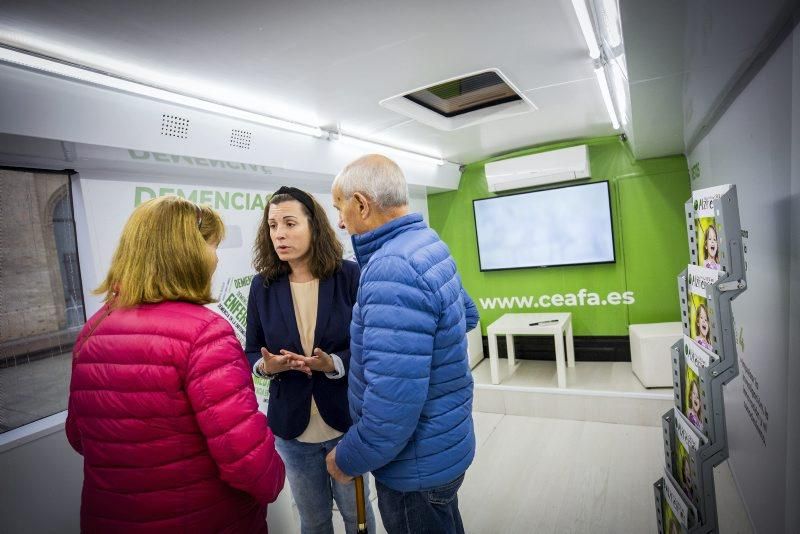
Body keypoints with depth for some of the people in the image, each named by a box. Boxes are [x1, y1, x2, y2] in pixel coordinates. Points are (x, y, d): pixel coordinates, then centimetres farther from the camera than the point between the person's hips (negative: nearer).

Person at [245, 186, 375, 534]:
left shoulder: (349, 276, -13)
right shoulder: (263, 285, -5)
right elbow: (252, 351, 3)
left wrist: (333, 364, -26)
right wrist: (267, 365, -18)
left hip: (346, 420, -2)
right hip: (292, 425, 2)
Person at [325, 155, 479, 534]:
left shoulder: (393, 269, -30)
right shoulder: (430, 245, 1)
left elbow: (393, 406, -33)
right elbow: (468, 315, 17)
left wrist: (346, 460, -16)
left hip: (418, 463, -8)